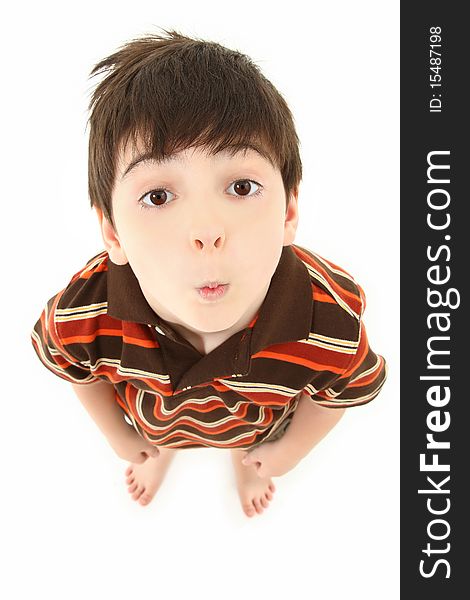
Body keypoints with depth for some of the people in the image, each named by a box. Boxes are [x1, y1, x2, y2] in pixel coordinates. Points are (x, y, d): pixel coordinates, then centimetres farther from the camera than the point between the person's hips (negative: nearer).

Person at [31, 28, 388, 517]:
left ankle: (248, 458, 73)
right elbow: (77, 370, -15)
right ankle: (160, 452, 74)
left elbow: (341, 391, -18)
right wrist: (118, 436, 0)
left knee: (252, 450, 36)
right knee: (158, 443, 36)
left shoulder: (333, 320, -43)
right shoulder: (82, 314, -42)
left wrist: (287, 452, -2)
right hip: (151, 423, 1)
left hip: (259, 427, 1)